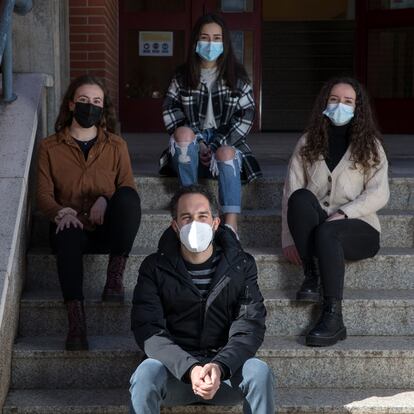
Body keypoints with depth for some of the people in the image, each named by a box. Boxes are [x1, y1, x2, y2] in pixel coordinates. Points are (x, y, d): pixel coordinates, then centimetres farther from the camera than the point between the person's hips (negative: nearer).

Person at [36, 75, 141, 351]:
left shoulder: (116, 146, 12)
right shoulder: (50, 147, 9)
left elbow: (128, 188, 3)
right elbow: (44, 195, 3)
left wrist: (106, 201, -19)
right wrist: (60, 212, -20)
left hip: (108, 230, 1)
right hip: (74, 228, -1)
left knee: (128, 197, -31)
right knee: (67, 235, -39)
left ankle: (115, 277, -27)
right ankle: (76, 321, -48)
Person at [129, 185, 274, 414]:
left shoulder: (241, 265, 3)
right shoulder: (155, 267, 0)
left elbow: (249, 328, -7)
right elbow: (148, 330, -10)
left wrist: (220, 367, -27)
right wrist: (190, 369, -27)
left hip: (226, 371, 1)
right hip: (175, 371, -1)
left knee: (259, 371, -29)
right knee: (146, 373, -32)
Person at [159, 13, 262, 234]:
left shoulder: (237, 76, 6)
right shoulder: (182, 76, 9)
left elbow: (246, 116, 0)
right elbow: (170, 112, 2)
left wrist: (218, 146, -12)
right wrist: (195, 143, -13)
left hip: (226, 145, -1)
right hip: (191, 150, 1)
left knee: (226, 154, -37)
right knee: (184, 132, -33)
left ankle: (231, 229, -49)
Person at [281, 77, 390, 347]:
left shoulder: (370, 145, 8)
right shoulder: (308, 143, 12)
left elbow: (379, 194, -4)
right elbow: (291, 192, 2)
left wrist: (343, 213, -20)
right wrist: (289, 240, -10)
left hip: (359, 228, -2)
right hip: (316, 227, 2)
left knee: (326, 232, -36)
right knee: (301, 198, -30)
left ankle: (333, 319, -37)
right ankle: (311, 277, -22)